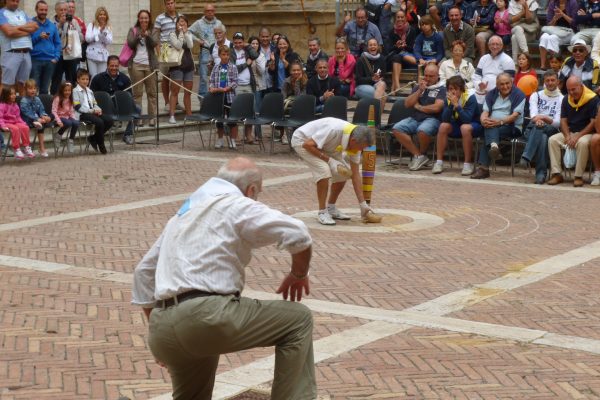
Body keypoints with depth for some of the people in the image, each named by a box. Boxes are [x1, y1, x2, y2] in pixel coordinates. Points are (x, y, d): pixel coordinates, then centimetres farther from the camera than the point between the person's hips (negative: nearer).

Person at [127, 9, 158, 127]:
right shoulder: (133, 30, 8)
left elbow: (154, 44, -5)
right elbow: (130, 44, -6)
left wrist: (147, 35, -21)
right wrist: (139, 36, -20)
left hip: (150, 64, 1)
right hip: (136, 64, -1)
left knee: (152, 92, 2)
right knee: (137, 92, -2)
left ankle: (152, 116, 6)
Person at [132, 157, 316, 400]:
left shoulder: (184, 213, 28)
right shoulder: (237, 205, 3)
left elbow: (144, 272, 32)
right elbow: (297, 235, -9)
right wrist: (299, 274, 11)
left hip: (163, 327, 8)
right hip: (207, 316, -8)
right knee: (298, 320, 5)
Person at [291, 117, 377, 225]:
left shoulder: (356, 143, -14)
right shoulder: (334, 130, -37)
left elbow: (355, 174, -7)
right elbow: (308, 144, -30)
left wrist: (363, 204, -8)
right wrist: (329, 160, -29)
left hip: (324, 145, 8)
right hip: (302, 141, -8)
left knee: (344, 172, -2)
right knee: (324, 170, -27)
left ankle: (331, 208, 14)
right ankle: (322, 212, -15)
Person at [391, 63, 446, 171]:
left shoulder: (441, 89, 2)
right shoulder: (418, 87, 20)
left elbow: (436, 107, -12)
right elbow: (407, 104, 11)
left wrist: (418, 107, 1)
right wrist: (419, 91, 1)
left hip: (432, 119, -6)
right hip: (415, 118, 6)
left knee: (422, 130, -39)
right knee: (396, 129, -20)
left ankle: (422, 154, -8)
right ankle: (418, 155, -16)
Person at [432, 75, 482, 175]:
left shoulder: (470, 97, -21)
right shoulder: (448, 98, -8)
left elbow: (467, 119, -32)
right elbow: (445, 119, -17)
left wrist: (456, 105, -38)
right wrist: (451, 104, -28)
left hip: (474, 125, -4)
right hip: (457, 125, 4)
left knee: (465, 128, -37)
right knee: (443, 126, -23)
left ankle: (468, 164, -26)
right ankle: (439, 162, -17)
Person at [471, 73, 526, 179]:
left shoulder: (518, 95, 1)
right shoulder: (491, 94, 16)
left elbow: (515, 115, -10)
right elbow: (485, 112, 5)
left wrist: (500, 122, -25)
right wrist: (484, 120, -19)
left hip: (512, 127, -4)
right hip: (493, 126, 4)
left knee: (489, 131, -31)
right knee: (488, 128, -31)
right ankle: (494, 146, -56)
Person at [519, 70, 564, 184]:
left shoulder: (562, 99, 12)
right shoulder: (536, 95, 18)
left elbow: (558, 123, -1)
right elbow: (533, 113, -3)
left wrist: (544, 118, -22)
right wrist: (537, 119, -28)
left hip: (551, 130, -1)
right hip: (532, 129, 1)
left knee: (539, 129, -38)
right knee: (542, 138, -36)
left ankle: (526, 157, -46)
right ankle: (541, 172, -41)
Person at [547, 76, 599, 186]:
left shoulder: (593, 99, -11)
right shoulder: (566, 99, 7)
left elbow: (594, 122, -14)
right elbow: (563, 120, 8)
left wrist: (577, 137, -21)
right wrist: (567, 136, -12)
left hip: (586, 133, -5)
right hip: (570, 132, 5)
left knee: (583, 143, -38)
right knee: (552, 140, -20)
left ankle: (579, 176, -28)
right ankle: (556, 174, -20)